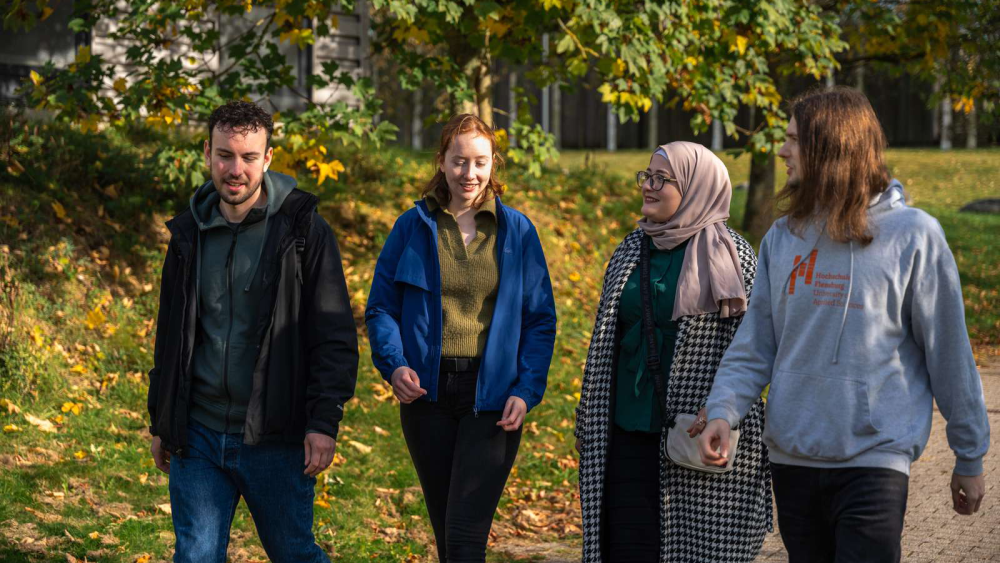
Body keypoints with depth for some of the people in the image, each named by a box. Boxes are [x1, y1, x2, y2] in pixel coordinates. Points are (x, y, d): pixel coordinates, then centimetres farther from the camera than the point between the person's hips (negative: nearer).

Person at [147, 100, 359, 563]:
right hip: (199, 436, 4)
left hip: (275, 441, -4)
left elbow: (336, 338, -7)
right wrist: (161, 423, 17)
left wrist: (324, 422, -14)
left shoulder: (302, 231, -5)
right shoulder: (190, 233, 9)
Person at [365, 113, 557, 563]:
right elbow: (380, 307, 7)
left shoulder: (517, 231, 4)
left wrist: (527, 390, -7)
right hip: (427, 392, 2)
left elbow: (540, 320, 5)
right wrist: (394, 364, -11)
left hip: (492, 397, -2)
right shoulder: (413, 227, 4)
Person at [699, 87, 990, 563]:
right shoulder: (783, 238, 9)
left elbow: (948, 353, -2)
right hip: (792, 458, 5)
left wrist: (970, 457, 2)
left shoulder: (911, 234, -6)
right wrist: (722, 411, -11)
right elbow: (754, 346, 8)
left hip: (875, 457, -5)